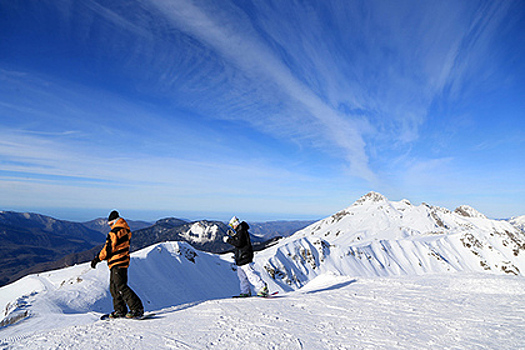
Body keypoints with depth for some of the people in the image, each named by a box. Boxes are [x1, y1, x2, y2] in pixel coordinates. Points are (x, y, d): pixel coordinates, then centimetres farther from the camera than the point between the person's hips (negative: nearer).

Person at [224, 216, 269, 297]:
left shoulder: (242, 231, -17)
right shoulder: (240, 231, 15)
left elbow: (239, 243, -25)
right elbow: (238, 241, 23)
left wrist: (228, 240, -20)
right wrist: (232, 235, 10)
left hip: (245, 257, -11)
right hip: (241, 257, 11)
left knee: (250, 274, -11)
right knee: (241, 275, 16)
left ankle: (263, 288, -8)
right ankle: (246, 292, 23)